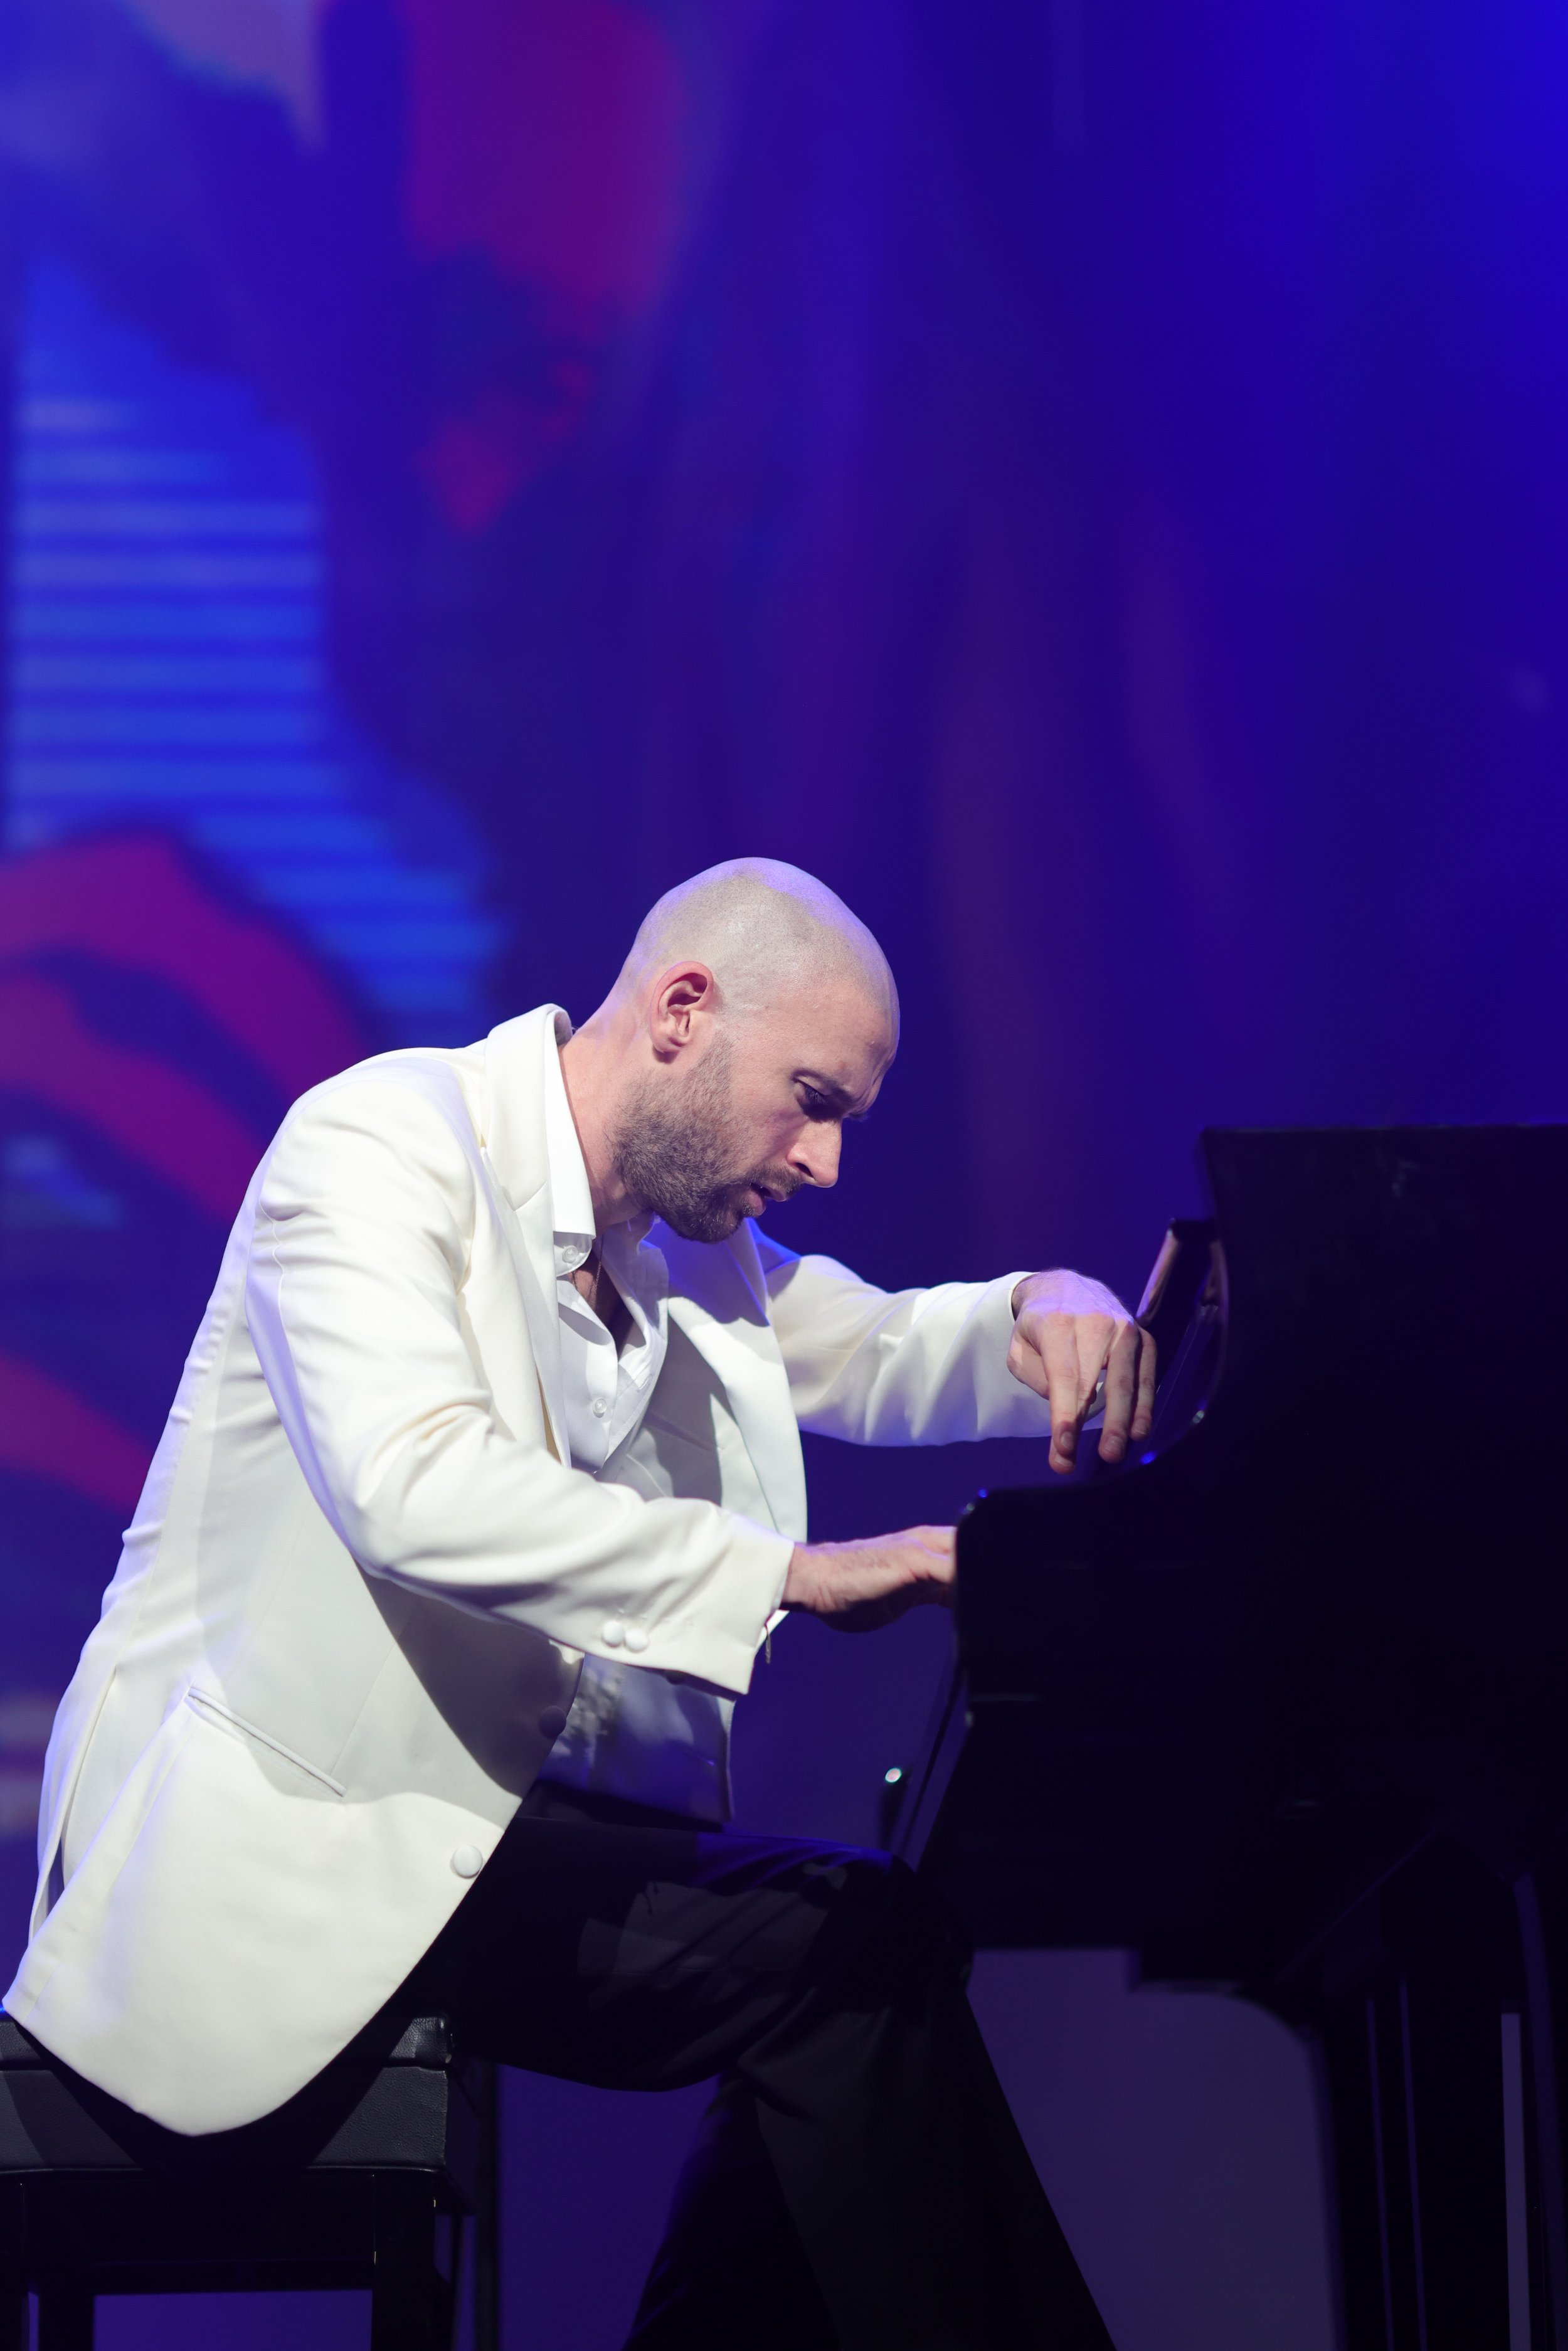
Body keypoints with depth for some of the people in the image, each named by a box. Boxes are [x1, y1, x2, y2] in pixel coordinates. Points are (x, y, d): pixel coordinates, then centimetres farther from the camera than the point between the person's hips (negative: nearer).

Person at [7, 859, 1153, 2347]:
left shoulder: (684, 1232, 13)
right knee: (855, 1948, -19)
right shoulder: (382, 1143, -13)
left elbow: (875, 1356, 27)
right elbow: (412, 1487, -29)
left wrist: (1043, 1316, 2)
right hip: (279, 1832, -9)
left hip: (509, 1806, 9)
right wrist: (790, 1571, -31)